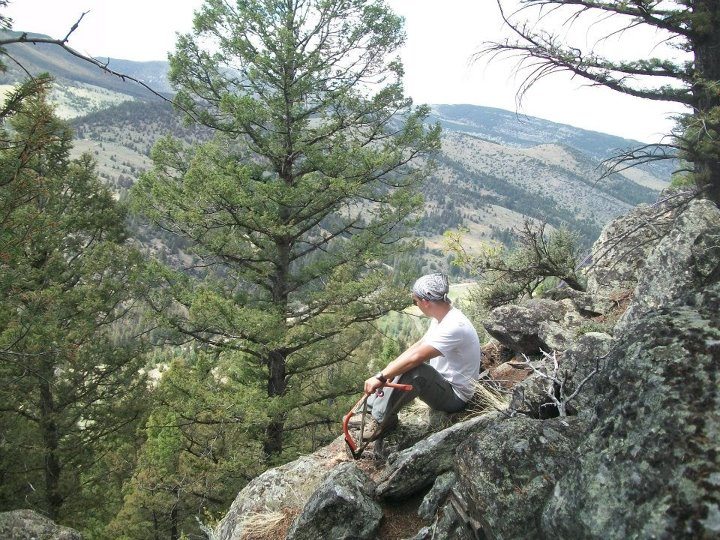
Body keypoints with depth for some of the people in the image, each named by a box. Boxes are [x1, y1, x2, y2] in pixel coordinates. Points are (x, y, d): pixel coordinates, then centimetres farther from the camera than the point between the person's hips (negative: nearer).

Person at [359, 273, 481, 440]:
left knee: (413, 370, -33)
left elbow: (415, 356, -35)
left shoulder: (454, 326, -29)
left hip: (455, 397, -10)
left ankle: (383, 420, -18)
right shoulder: (441, 318, 2)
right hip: (442, 381, 10)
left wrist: (380, 377, -32)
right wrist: (386, 371, -4)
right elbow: (418, 346, 6)